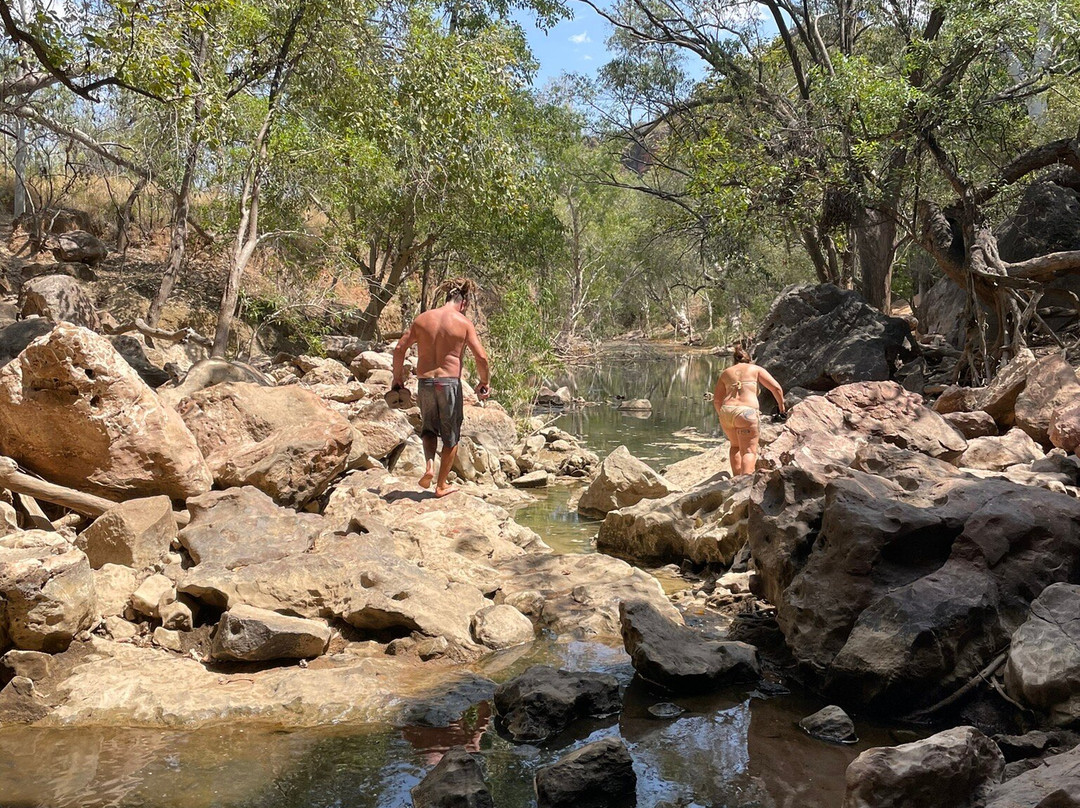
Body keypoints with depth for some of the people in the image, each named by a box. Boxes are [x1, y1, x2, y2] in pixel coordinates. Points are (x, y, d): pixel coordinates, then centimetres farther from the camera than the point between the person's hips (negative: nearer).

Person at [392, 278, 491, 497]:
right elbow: (481, 357, -9)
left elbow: (399, 349, 7)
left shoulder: (422, 319, 6)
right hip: (449, 382, -3)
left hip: (424, 382, 3)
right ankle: (442, 485, 18)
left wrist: (398, 378, 18)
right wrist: (484, 383, 6)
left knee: (429, 427, 25)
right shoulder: (463, 323, -4)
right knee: (451, 435, 13)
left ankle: (429, 465, 1)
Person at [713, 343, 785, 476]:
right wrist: (782, 406, 20)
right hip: (747, 412, -4)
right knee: (749, 450, -4)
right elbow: (776, 388, 8)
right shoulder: (756, 369, 16)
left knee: (736, 446, 25)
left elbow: (716, 400, 20)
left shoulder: (726, 372, 23)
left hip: (726, 411, 4)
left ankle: (737, 478, 14)